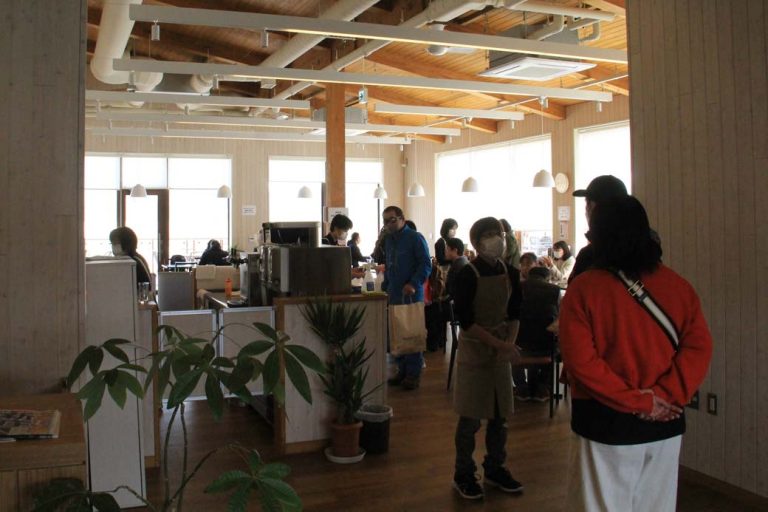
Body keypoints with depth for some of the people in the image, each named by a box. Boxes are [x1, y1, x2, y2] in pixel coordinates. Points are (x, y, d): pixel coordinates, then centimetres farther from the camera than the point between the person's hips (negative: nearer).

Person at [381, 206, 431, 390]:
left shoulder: (415, 238, -6)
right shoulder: (389, 240, 16)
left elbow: (426, 265, -12)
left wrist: (414, 284, -22)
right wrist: (385, 286, 16)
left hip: (411, 293, -6)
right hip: (394, 294, 6)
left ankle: (414, 373, 6)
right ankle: (402, 370, 18)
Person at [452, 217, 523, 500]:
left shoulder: (510, 273, 3)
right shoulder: (468, 275, -13)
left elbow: (514, 314, 9)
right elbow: (466, 321, -15)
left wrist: (510, 343, -8)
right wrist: (498, 344, -21)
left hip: (501, 351, 5)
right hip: (474, 351, -5)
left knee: (500, 415, 13)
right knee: (470, 418, 2)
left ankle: (495, 469, 30)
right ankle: (463, 474, 18)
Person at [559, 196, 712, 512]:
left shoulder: (583, 288, -11)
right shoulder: (678, 286, 0)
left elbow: (580, 359, -18)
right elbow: (698, 347, -5)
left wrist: (635, 400, -13)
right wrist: (665, 396, -9)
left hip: (608, 423, -4)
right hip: (666, 424, 4)